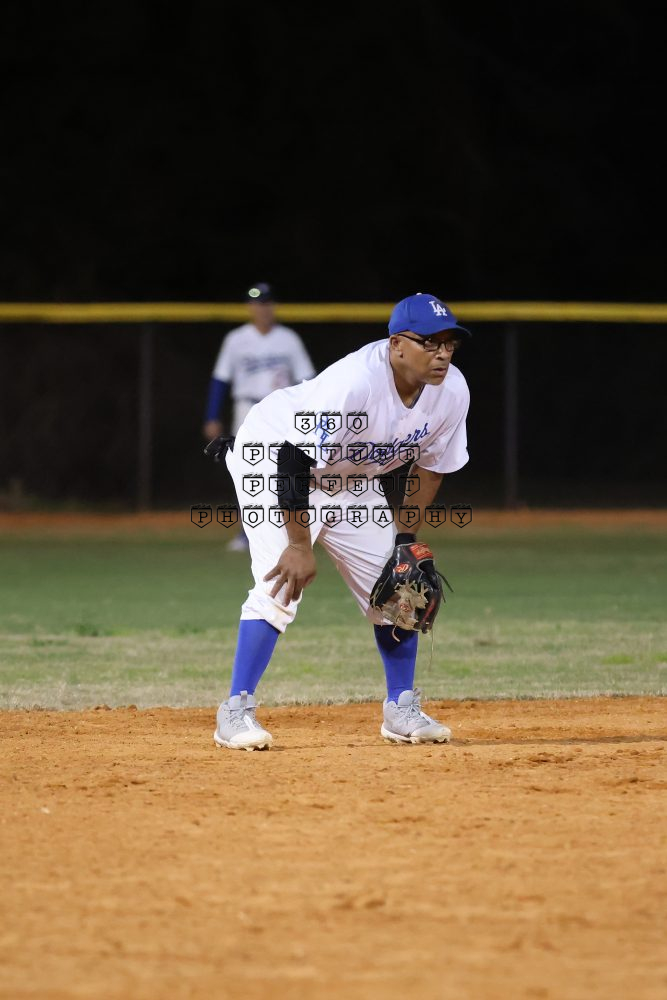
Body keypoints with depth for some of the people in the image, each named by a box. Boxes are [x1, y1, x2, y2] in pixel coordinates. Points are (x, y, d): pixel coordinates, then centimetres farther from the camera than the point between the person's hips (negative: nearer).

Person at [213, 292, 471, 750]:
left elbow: (431, 465, -1)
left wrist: (406, 539, -3)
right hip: (273, 457, -7)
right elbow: (295, 459, -35)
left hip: (350, 479, 7)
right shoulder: (353, 384, -38)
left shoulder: (452, 391, -17)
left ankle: (402, 711, 17)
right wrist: (300, 545, -31)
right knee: (281, 586, -21)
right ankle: (236, 712, -15)